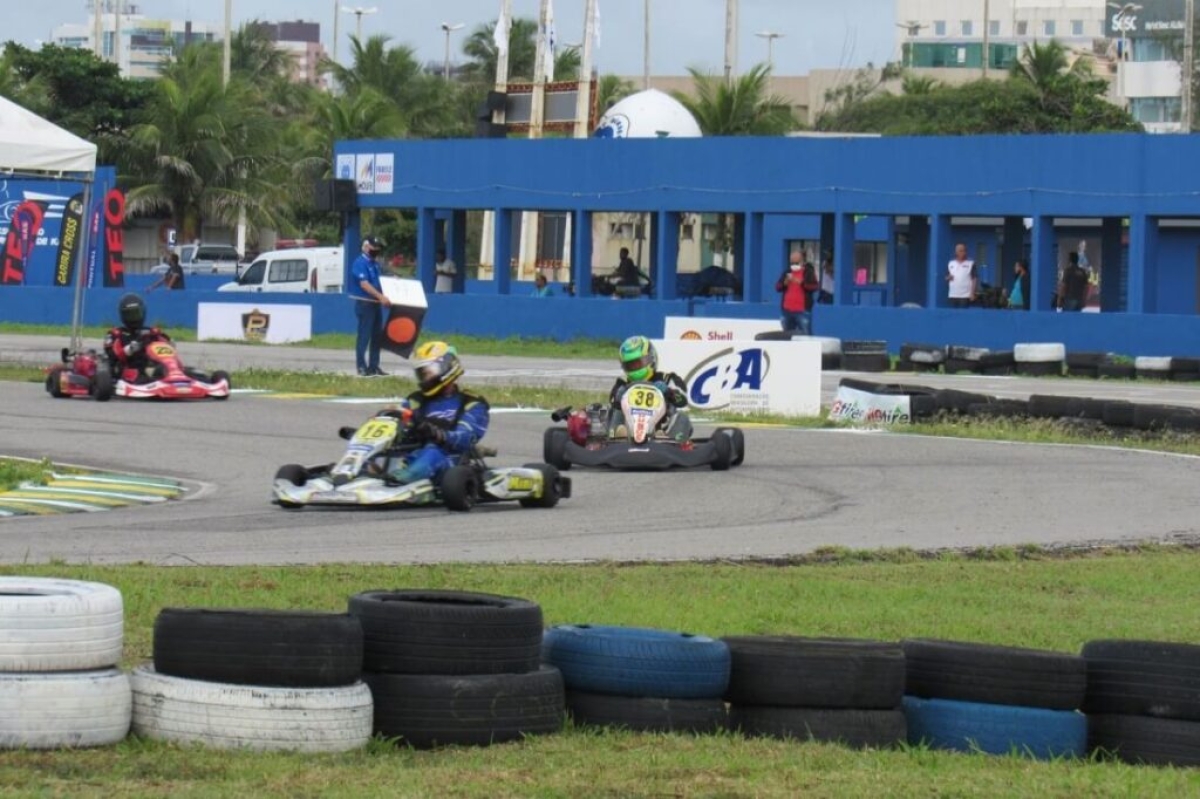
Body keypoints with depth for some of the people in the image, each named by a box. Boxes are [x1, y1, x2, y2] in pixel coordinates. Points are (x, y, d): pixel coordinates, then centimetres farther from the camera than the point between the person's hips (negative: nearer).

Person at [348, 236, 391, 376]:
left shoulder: (374, 264, 16)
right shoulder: (360, 263, -12)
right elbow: (364, 284, -22)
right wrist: (381, 296, -28)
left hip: (376, 304, 9)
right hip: (365, 303, -9)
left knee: (377, 336, 11)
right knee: (364, 336, -7)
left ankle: (374, 366, 16)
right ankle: (362, 368, -5)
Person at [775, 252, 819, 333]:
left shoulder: (808, 273, 2)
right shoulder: (787, 273, 15)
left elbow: (814, 287, -10)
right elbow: (777, 287, 10)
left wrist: (801, 283, -23)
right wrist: (785, 282, -10)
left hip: (802, 311, -5)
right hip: (787, 310, 5)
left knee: (805, 335, -11)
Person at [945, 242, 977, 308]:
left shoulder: (971, 264, -1)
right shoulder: (951, 263, 11)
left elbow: (974, 279, -2)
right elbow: (946, 278, 17)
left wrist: (972, 293, -9)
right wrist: (948, 278, -8)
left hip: (965, 296, -4)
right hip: (953, 295, 4)